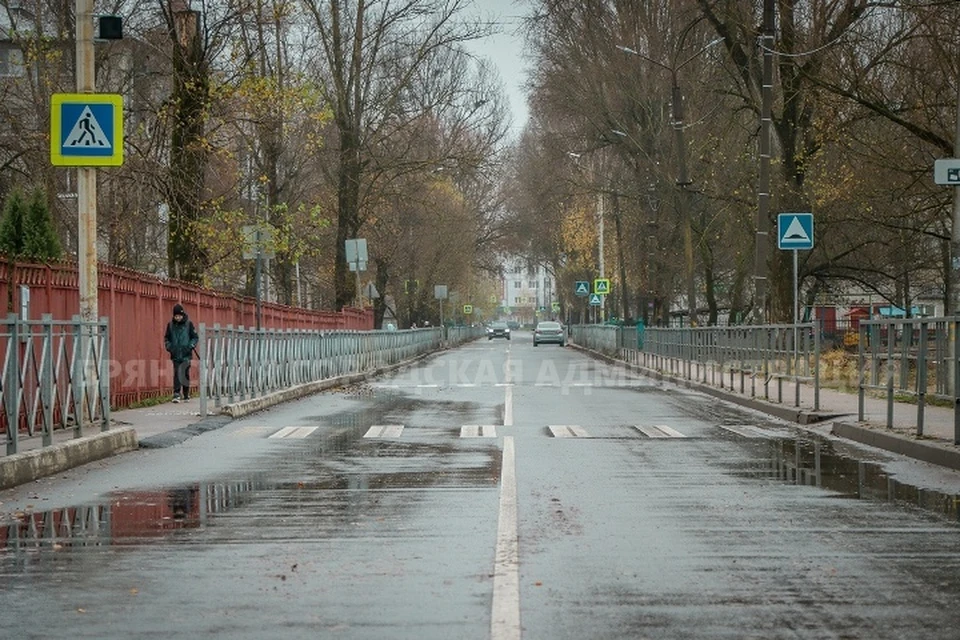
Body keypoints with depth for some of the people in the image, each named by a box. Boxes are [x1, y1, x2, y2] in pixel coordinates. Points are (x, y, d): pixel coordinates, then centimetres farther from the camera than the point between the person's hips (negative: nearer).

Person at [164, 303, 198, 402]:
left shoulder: (188, 324, 0)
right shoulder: (170, 325, 6)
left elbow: (195, 337, 5)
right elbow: (166, 338, 16)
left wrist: (191, 346, -11)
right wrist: (168, 346, -1)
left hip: (186, 354, -1)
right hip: (175, 354, 1)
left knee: (185, 374, 4)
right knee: (177, 374, -8)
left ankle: (186, 395, 15)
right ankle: (176, 394, -12)